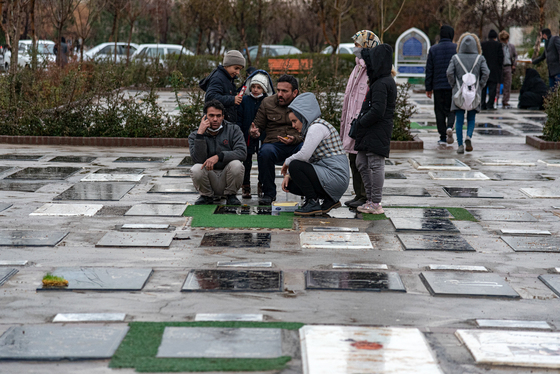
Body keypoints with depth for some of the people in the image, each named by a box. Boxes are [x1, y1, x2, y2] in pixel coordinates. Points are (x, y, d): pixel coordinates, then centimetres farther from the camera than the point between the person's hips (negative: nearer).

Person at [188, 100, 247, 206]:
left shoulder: (233, 129, 0)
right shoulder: (194, 135, -1)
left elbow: (242, 153, -17)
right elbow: (198, 160, -17)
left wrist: (219, 156, -30)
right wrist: (200, 134, -23)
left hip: (227, 176, 0)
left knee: (236, 164, -31)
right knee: (196, 169, -30)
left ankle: (231, 195, 0)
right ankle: (206, 196, 2)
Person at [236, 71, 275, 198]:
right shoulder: (244, 101, 2)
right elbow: (238, 120, 3)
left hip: (263, 138, -1)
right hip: (247, 138, 1)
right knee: (246, 161, 7)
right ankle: (246, 187, 16)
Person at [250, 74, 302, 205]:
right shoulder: (267, 103, 9)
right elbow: (258, 125, 19)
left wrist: (295, 139, -17)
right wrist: (255, 132, -7)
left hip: (297, 145, -1)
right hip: (274, 144, 1)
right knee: (265, 152, -35)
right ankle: (269, 193, -15)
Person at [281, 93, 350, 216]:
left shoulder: (317, 127, -13)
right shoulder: (311, 127, 20)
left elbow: (304, 156, -23)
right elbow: (305, 157, 20)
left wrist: (287, 162, -3)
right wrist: (288, 175, 6)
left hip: (335, 177, -10)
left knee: (295, 166, -19)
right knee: (290, 184, 8)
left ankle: (313, 204, -12)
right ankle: (329, 200, 12)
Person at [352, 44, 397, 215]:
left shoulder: (381, 84, -17)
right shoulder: (387, 80, 15)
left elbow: (377, 111, -24)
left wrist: (361, 123, -12)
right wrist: (361, 122, 14)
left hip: (377, 132, -11)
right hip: (370, 131, 11)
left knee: (376, 165, -5)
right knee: (361, 163, 16)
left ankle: (376, 204, 0)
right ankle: (371, 199, 23)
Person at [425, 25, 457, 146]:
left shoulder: (433, 50, 2)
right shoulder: (457, 48, 0)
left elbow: (429, 70, 3)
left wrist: (428, 88, 7)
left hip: (438, 86, 0)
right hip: (453, 86, 0)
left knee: (439, 111, 7)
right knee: (451, 109, 11)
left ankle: (442, 137, 5)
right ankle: (450, 127, -19)